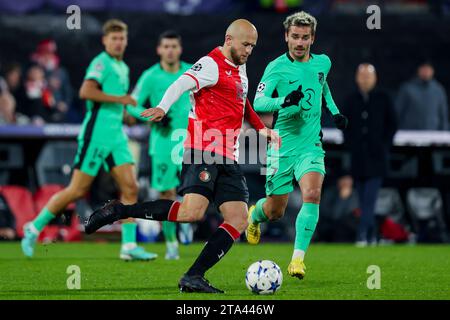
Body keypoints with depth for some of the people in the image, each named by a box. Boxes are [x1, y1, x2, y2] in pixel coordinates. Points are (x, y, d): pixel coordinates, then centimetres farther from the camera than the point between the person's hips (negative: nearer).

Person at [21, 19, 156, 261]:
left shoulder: (123, 68, 18)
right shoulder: (101, 62, -9)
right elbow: (86, 92, -25)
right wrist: (119, 99, -21)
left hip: (116, 136, 8)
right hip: (95, 135, -8)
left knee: (130, 188, -3)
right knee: (77, 190, -5)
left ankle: (129, 246, -2)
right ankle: (34, 228, 9)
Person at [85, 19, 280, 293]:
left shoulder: (239, 68, 21)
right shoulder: (212, 64, -7)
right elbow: (183, 83, -24)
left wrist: (261, 128, 40)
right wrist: (163, 108, -42)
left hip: (228, 159, 9)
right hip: (204, 151, -9)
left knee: (239, 220, -4)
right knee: (192, 212, -24)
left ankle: (194, 278, -6)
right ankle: (118, 211, -11)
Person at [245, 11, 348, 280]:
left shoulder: (323, 63, 5)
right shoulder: (277, 67, -9)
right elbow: (258, 103, -21)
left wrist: (335, 111, 19)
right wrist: (284, 101, -38)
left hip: (311, 146, 2)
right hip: (282, 147, -2)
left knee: (312, 194, -25)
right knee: (275, 212, 8)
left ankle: (298, 258, -22)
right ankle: (254, 215, 45)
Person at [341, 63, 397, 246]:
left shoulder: (383, 99, 4)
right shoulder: (351, 101, 9)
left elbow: (392, 124, 8)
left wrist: (385, 145, -2)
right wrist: (349, 144, 4)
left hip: (377, 156, -3)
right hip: (357, 156, 3)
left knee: (370, 198, -13)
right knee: (364, 200, 6)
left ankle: (362, 234, -20)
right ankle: (371, 236, 15)